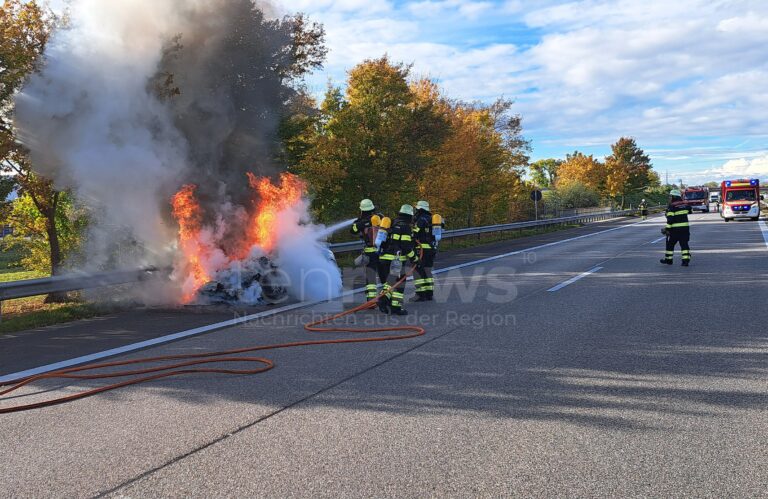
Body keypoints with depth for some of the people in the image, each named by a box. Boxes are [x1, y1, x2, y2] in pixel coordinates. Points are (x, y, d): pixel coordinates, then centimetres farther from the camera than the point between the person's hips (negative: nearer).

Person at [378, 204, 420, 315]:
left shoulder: (392, 224, 15)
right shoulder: (405, 227, -11)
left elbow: (386, 241, 20)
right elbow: (406, 246, -15)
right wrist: (415, 259, -5)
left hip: (384, 257, 8)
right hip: (396, 259, -8)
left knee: (392, 281, 17)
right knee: (399, 282, 0)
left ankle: (384, 298, 0)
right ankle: (396, 307, 3)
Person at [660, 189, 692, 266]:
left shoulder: (672, 207, -12)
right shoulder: (685, 205, 8)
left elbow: (670, 219, -17)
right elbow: (690, 211, 28)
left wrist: (667, 228, -15)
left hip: (675, 229, -5)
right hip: (685, 227, 5)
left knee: (670, 244, 10)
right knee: (684, 244, 4)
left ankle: (668, 259, 19)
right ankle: (686, 260, -5)